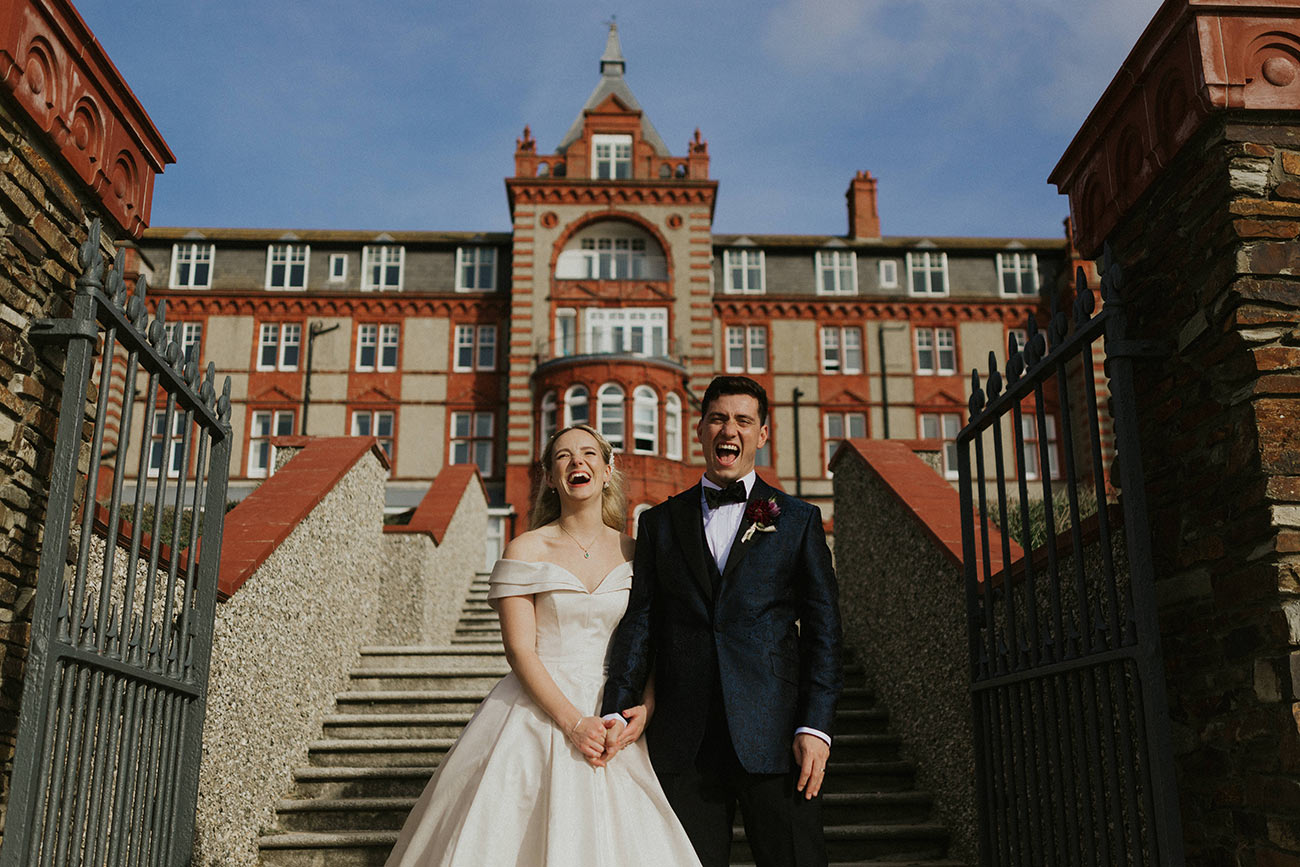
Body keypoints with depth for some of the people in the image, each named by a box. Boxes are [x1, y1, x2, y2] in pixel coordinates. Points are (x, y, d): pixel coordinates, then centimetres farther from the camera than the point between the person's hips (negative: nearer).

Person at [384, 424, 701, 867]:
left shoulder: (635, 553, 7)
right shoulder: (527, 549, -2)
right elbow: (520, 651, -8)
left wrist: (645, 707, -10)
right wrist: (573, 722, -17)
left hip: (611, 720, 3)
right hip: (537, 718, -2)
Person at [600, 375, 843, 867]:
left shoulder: (798, 521, 9)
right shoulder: (660, 522, 14)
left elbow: (823, 629, 4)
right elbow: (639, 622, 7)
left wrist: (815, 726, -7)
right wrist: (618, 710, -7)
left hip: (773, 735, -1)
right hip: (683, 744, 2)